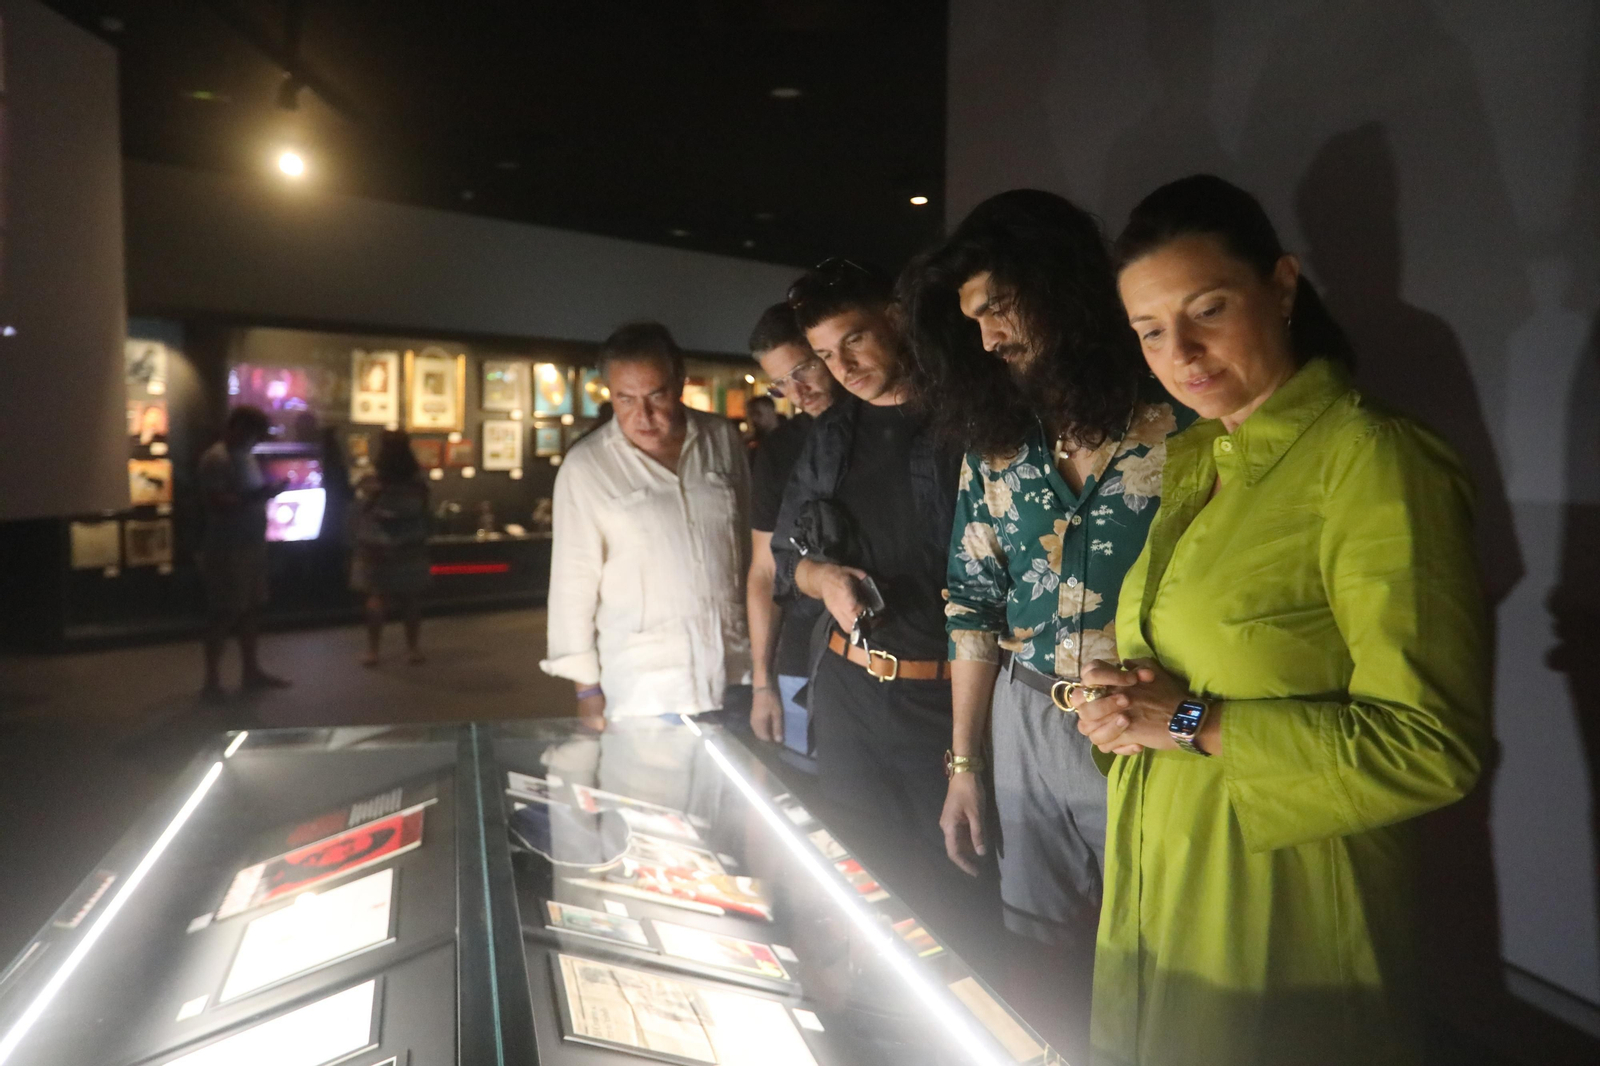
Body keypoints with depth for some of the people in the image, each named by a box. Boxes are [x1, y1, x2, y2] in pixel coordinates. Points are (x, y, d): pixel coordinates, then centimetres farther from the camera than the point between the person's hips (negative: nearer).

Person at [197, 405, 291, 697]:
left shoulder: (245, 455, 14)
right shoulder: (215, 459, -15)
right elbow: (216, 502, -24)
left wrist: (268, 491, 5)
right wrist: (255, 497, -29)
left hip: (252, 545, 9)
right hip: (226, 549, -9)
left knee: (251, 609, 15)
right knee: (224, 613, -4)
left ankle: (251, 671, 26)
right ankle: (212, 681, 5)